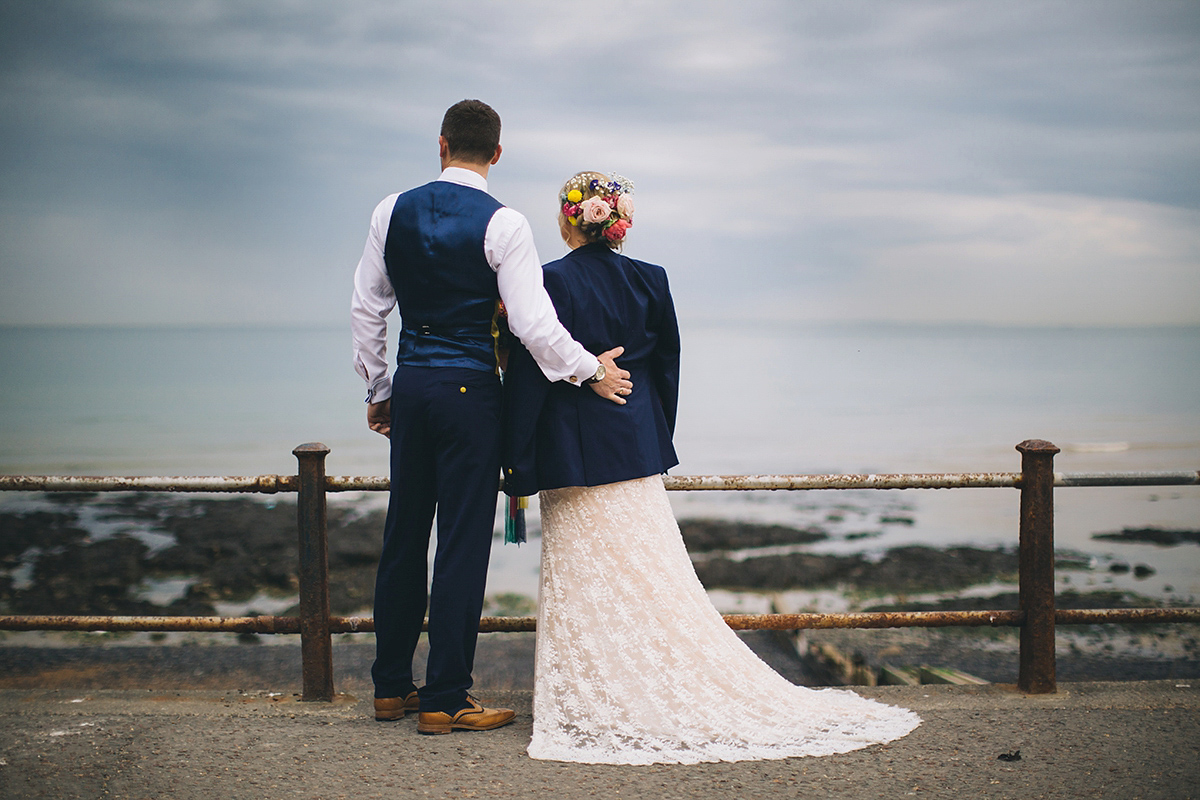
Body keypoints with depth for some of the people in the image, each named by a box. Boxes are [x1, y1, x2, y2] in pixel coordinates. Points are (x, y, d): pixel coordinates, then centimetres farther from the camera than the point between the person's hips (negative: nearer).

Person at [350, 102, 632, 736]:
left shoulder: (394, 211, 3)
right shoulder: (502, 224, -10)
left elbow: (366, 309, 7)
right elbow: (534, 324, -15)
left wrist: (378, 390, 17)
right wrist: (591, 372, -2)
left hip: (409, 381, 5)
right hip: (469, 388, -5)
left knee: (404, 535, 14)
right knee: (462, 542, 1)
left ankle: (391, 686, 23)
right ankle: (444, 700, 4)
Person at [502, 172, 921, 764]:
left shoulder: (549, 283, -12)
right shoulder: (649, 280, 2)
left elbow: (528, 380, -12)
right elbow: (667, 368, 9)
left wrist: (516, 468, -6)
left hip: (570, 454, -4)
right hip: (637, 449, 4)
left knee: (583, 584, 4)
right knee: (654, 577, 12)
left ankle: (599, 706, 8)